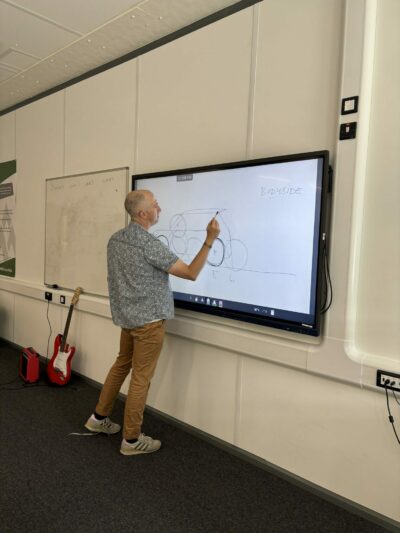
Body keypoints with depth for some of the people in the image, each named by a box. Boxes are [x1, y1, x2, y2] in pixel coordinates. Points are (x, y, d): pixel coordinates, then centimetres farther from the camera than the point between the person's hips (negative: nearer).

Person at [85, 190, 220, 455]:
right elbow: (191, 273, -19)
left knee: (122, 364, 23)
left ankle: (99, 417, 35)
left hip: (126, 316, 8)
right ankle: (132, 439, 17)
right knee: (141, 378, 3)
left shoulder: (115, 239, 4)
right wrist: (210, 240, -18)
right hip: (148, 320, -8)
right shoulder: (150, 245, -22)